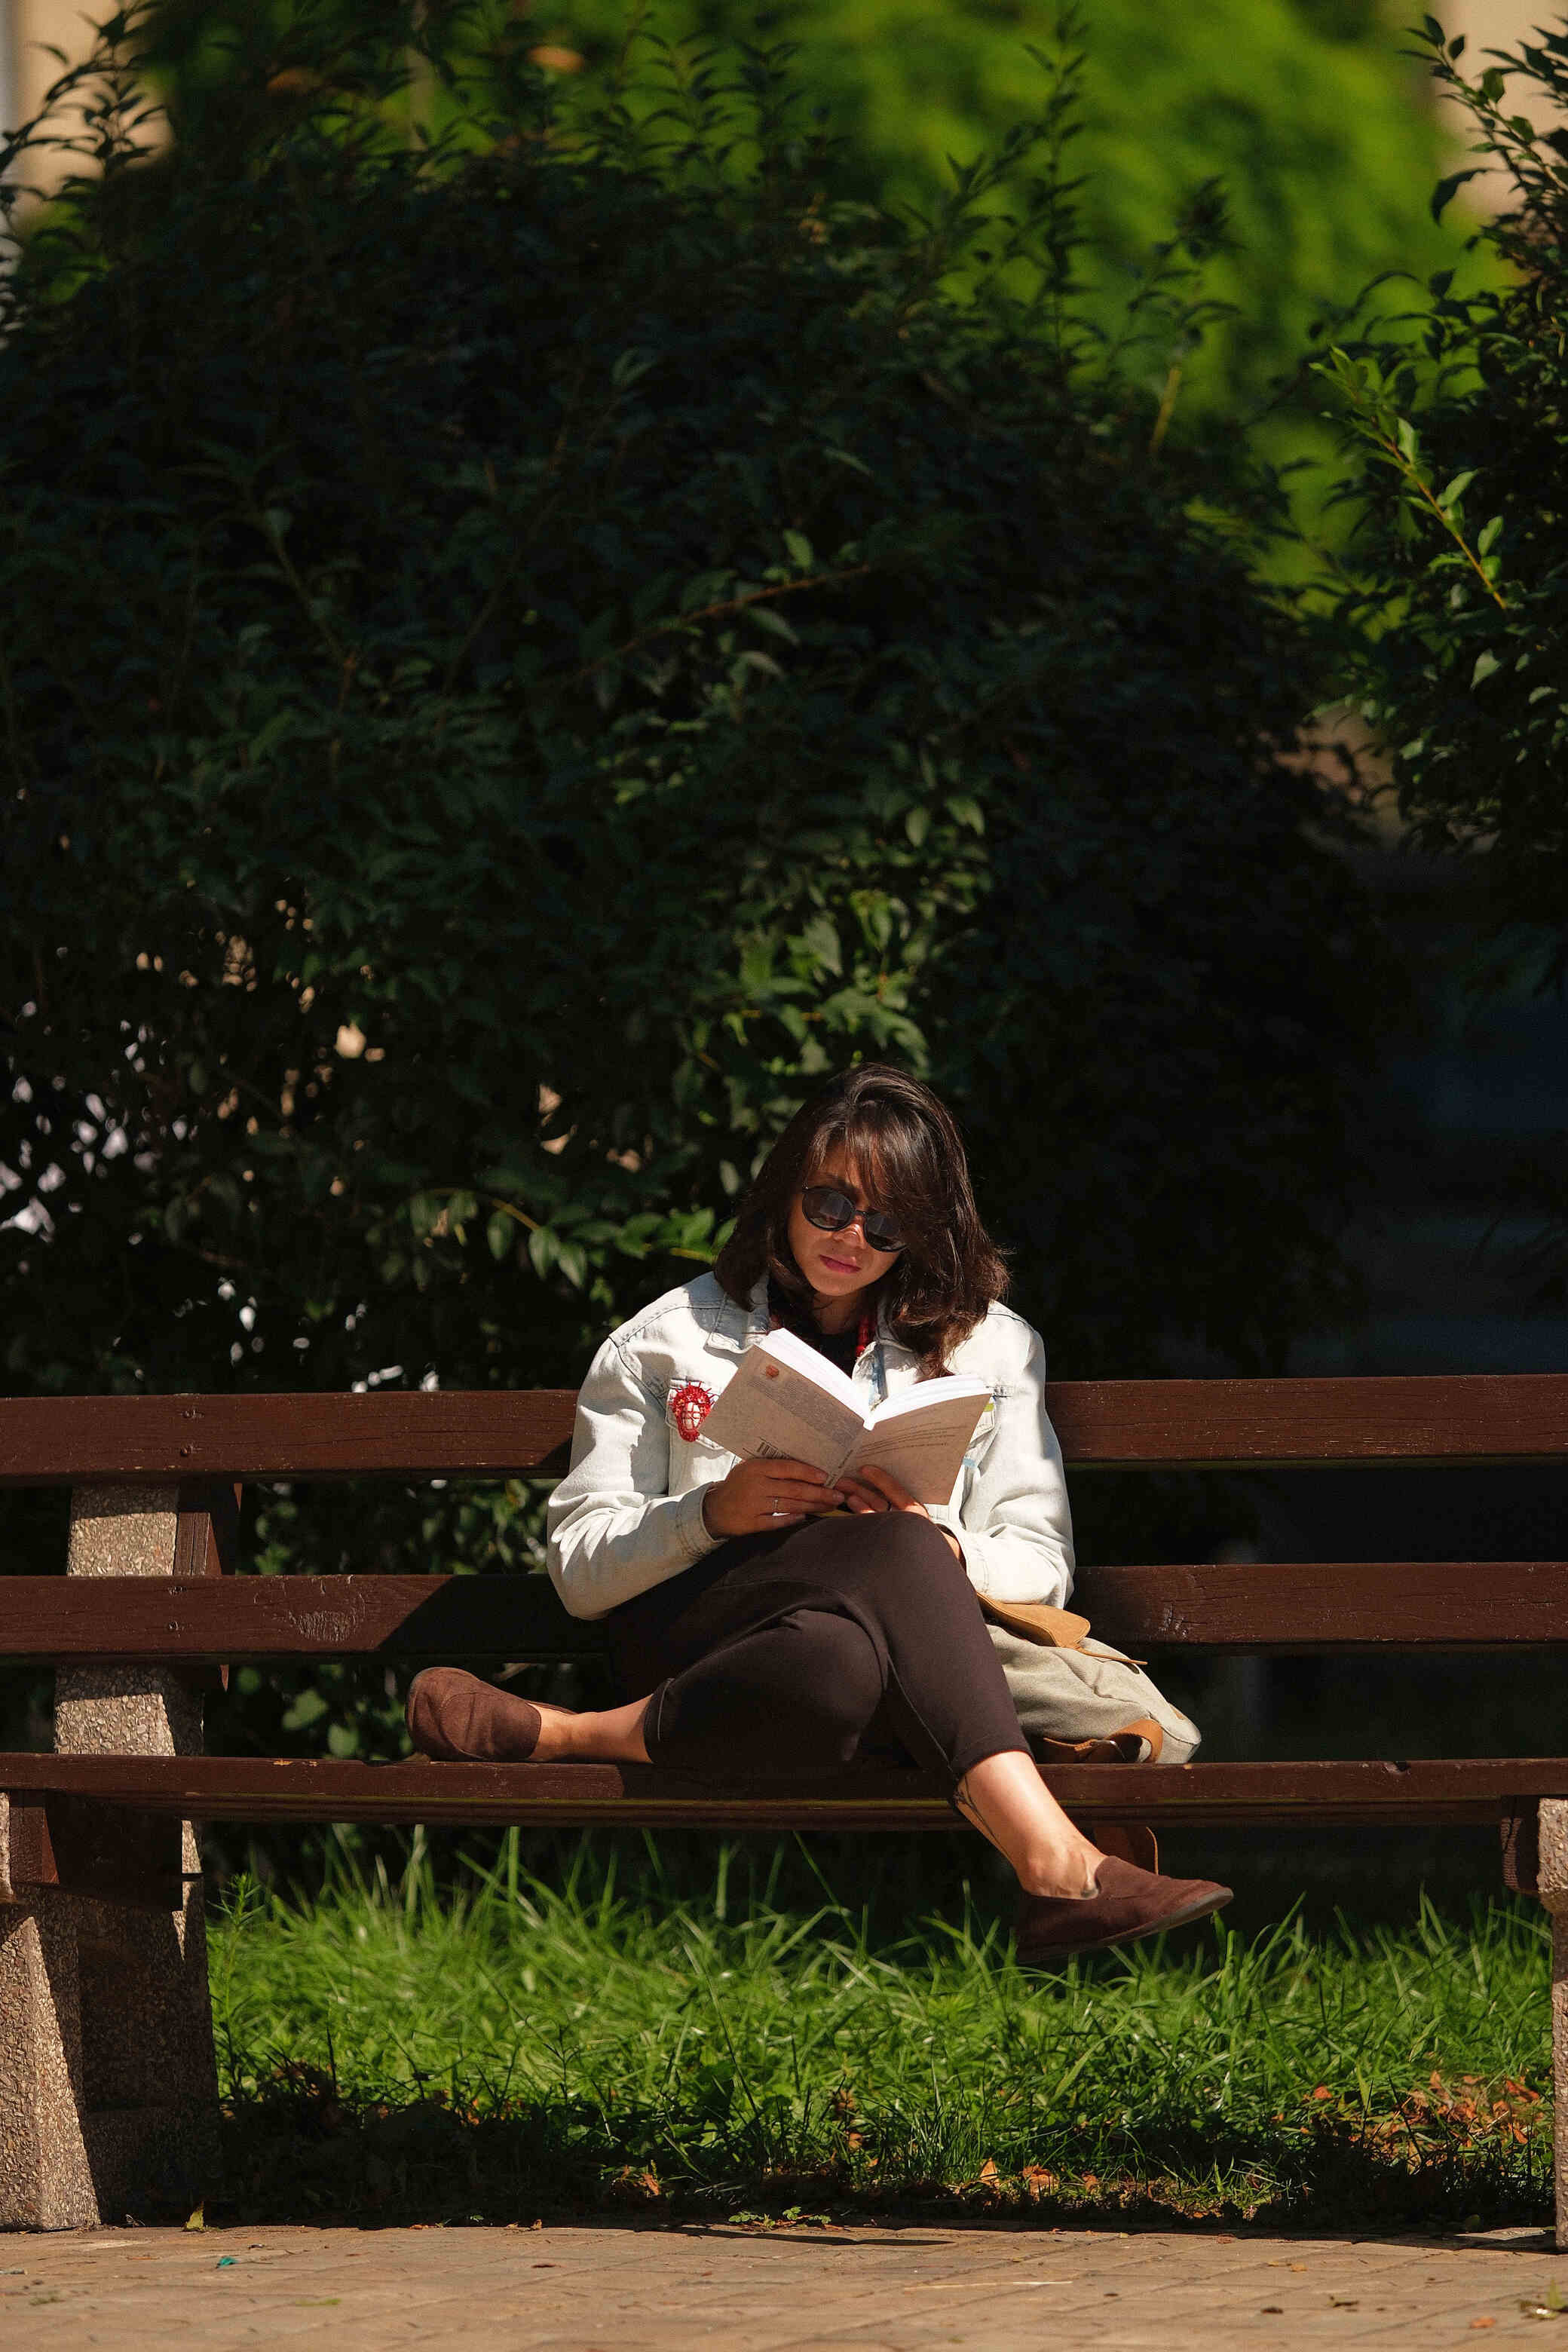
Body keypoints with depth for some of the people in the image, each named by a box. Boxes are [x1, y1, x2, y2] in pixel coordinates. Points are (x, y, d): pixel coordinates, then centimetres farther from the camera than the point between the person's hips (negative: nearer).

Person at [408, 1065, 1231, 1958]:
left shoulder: (987, 1347, 23)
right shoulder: (669, 1340, 19)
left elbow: (1042, 1568, 15)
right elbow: (581, 1571, 12)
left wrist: (940, 1545, -9)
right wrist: (714, 1514, -9)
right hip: (689, 1634, -2)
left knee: (840, 1669, -42)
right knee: (891, 1554, -39)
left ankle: (571, 1737, -24)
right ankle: (1053, 1862, -51)